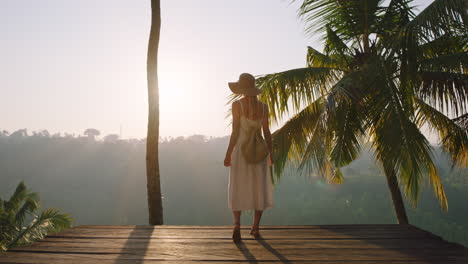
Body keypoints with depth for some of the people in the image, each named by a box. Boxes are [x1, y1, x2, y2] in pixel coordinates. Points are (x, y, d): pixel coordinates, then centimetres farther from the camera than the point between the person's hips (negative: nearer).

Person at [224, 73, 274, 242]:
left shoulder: (237, 104, -7)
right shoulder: (263, 106, 3)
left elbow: (235, 131, -11)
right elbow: (266, 132, 1)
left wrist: (228, 154, -6)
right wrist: (271, 153, 10)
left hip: (240, 150, -2)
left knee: (238, 190, 4)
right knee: (259, 189, 11)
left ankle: (237, 224, -13)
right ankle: (256, 228, 14)